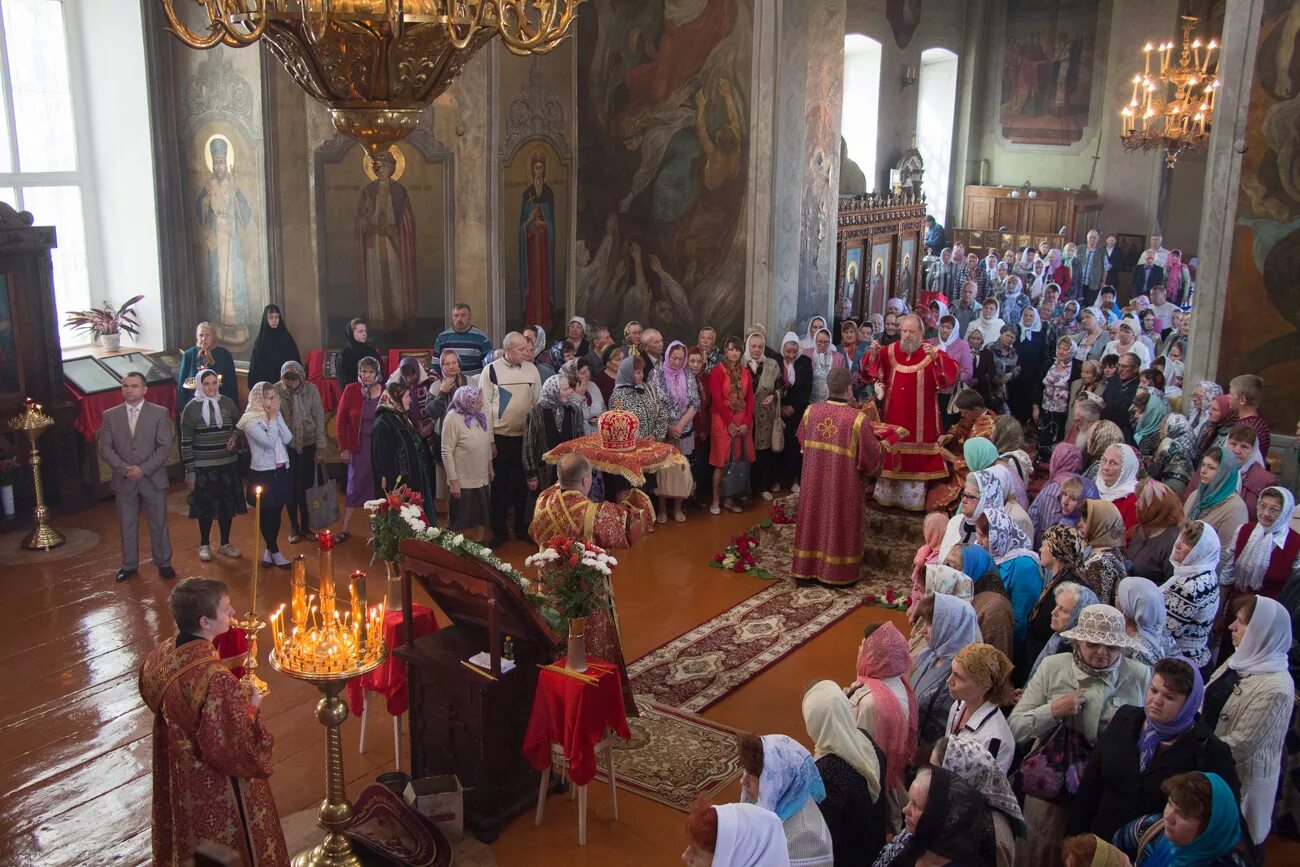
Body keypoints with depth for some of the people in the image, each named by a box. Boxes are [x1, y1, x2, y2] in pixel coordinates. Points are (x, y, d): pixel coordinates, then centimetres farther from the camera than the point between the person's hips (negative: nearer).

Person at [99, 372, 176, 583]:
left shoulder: (159, 413, -1)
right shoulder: (110, 415, 4)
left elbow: (165, 447, -7)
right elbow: (105, 449, 0)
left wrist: (144, 469, -16)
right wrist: (125, 469, -13)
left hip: (153, 479, -1)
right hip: (124, 480, 2)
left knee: (159, 524, 7)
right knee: (127, 525, 9)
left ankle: (163, 563, 19)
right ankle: (129, 565, 22)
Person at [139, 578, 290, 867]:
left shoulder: (160, 655, -13)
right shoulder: (216, 680, -37)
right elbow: (239, 751, -30)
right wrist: (252, 707, -14)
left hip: (175, 775, 8)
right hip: (216, 788, -8)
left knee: (186, 842, 31)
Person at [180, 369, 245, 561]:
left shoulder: (227, 403, 2)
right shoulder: (191, 408, -5)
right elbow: (186, 442, -5)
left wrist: (235, 436, -6)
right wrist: (189, 471, -7)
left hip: (228, 465, 3)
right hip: (203, 467, -3)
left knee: (227, 504, 10)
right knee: (205, 506, 5)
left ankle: (225, 543, 26)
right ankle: (204, 545, 23)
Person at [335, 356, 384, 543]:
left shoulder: (386, 392, -7)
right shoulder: (351, 390, -7)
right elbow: (341, 420, -2)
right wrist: (343, 448, -4)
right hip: (359, 446, 0)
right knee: (354, 486, 5)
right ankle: (344, 529, 12)